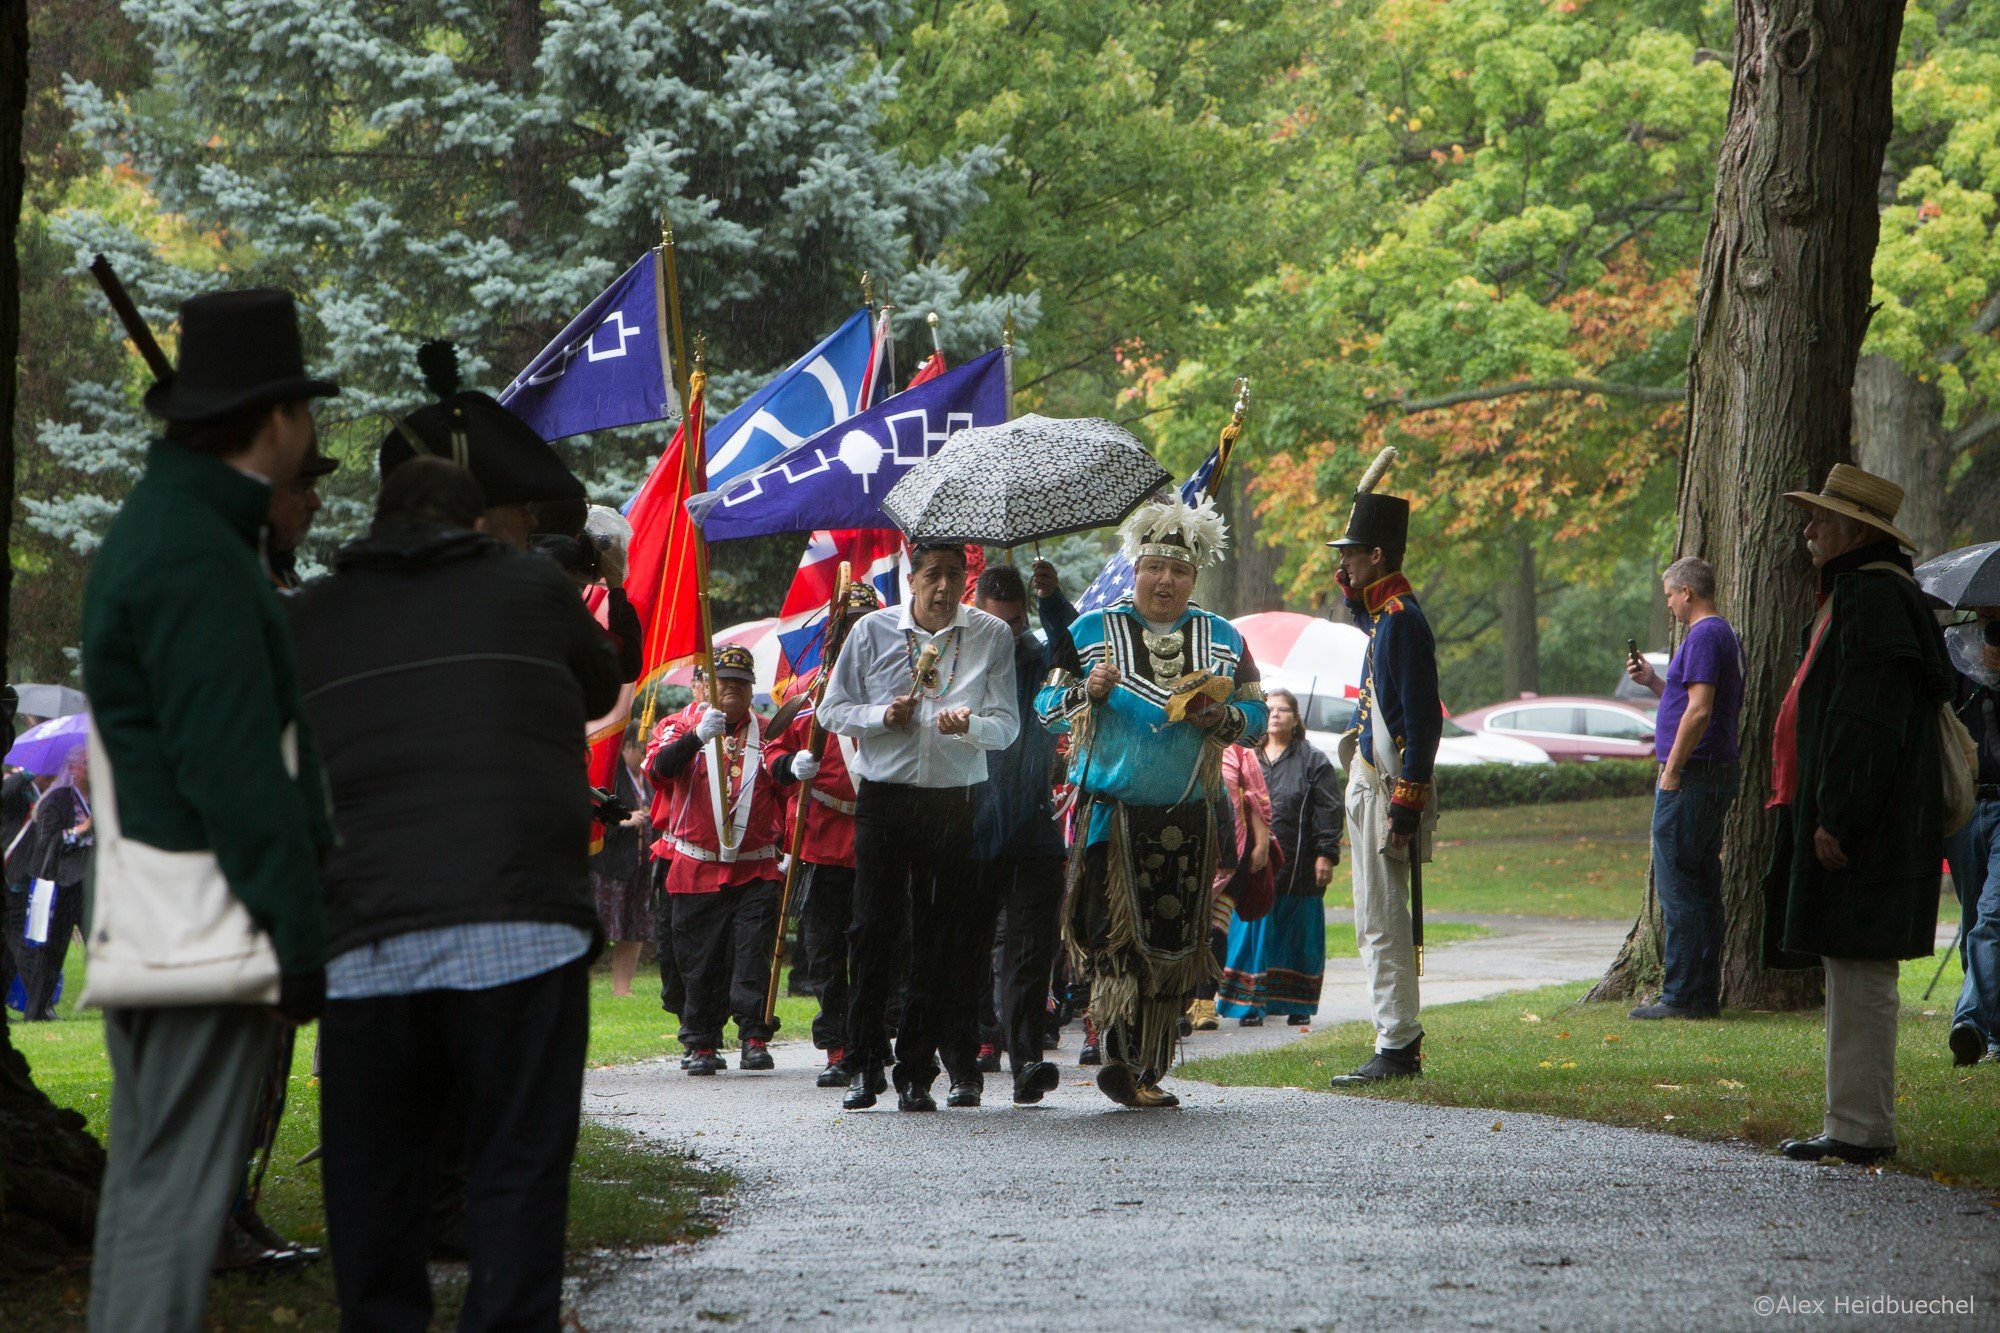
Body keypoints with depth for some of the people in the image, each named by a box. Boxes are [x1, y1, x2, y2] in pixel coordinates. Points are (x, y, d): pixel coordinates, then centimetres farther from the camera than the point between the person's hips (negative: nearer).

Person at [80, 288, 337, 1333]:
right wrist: (301, 933, -17)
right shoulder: (197, 558, -15)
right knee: (176, 1193, -10)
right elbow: (232, 769, -20)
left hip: (144, 928, 10)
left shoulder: (149, 534, 18)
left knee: (144, 1185, 12)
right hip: (210, 931, -10)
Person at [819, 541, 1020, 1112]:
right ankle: (864, 1064, 5)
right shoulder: (873, 630, 5)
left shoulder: (992, 636, 3)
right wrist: (881, 716, -10)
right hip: (884, 798, 0)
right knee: (873, 929, -3)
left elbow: (1007, 724, -1)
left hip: (953, 802, 0)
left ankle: (916, 1070, 7)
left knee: (939, 937, 0)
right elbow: (832, 710, 9)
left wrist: (971, 723, -23)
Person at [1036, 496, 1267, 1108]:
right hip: (1112, 817, -3)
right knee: (1118, 936, -14)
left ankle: (1148, 1070, 10)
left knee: (1173, 946, 1)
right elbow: (1045, 707, 6)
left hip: (1187, 821, 3)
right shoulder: (1092, 631, 6)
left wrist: (1219, 717, -9)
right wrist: (1088, 690, -13)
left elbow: (1257, 714, 12)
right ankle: (1121, 1060, -12)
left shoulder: (1223, 639, 12)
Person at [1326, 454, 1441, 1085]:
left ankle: (1396, 1050, -7)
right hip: (1371, 783, 10)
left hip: (1386, 789, -10)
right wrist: (1350, 587, 20)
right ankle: (1401, 1044, 18)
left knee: (1382, 924, -9)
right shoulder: (1387, 611, 12)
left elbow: (1423, 718, -21)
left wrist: (1407, 803, -22)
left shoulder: (1402, 618, -17)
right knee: (1379, 922, 14)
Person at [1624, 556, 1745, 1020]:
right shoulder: (1725, 635, 19)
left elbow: (1700, 710, -21)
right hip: (1719, 773, 11)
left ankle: (1681, 995, -10)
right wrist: (1653, 681, 19)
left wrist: (1672, 770, -19)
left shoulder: (1704, 637, -14)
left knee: (1677, 887, -9)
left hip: (1692, 774, -11)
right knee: (1703, 886, 12)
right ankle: (1704, 994, 14)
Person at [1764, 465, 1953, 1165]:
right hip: (1838, 816, 11)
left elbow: (1871, 721, -22)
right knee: (1849, 970, 12)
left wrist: (1838, 820, -24)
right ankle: (1855, 1121, 16)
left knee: (1858, 969, -9)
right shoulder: (1850, 596, 19)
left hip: (1862, 827, -11)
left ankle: (1860, 1128, -8)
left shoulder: (1875, 600, -15)